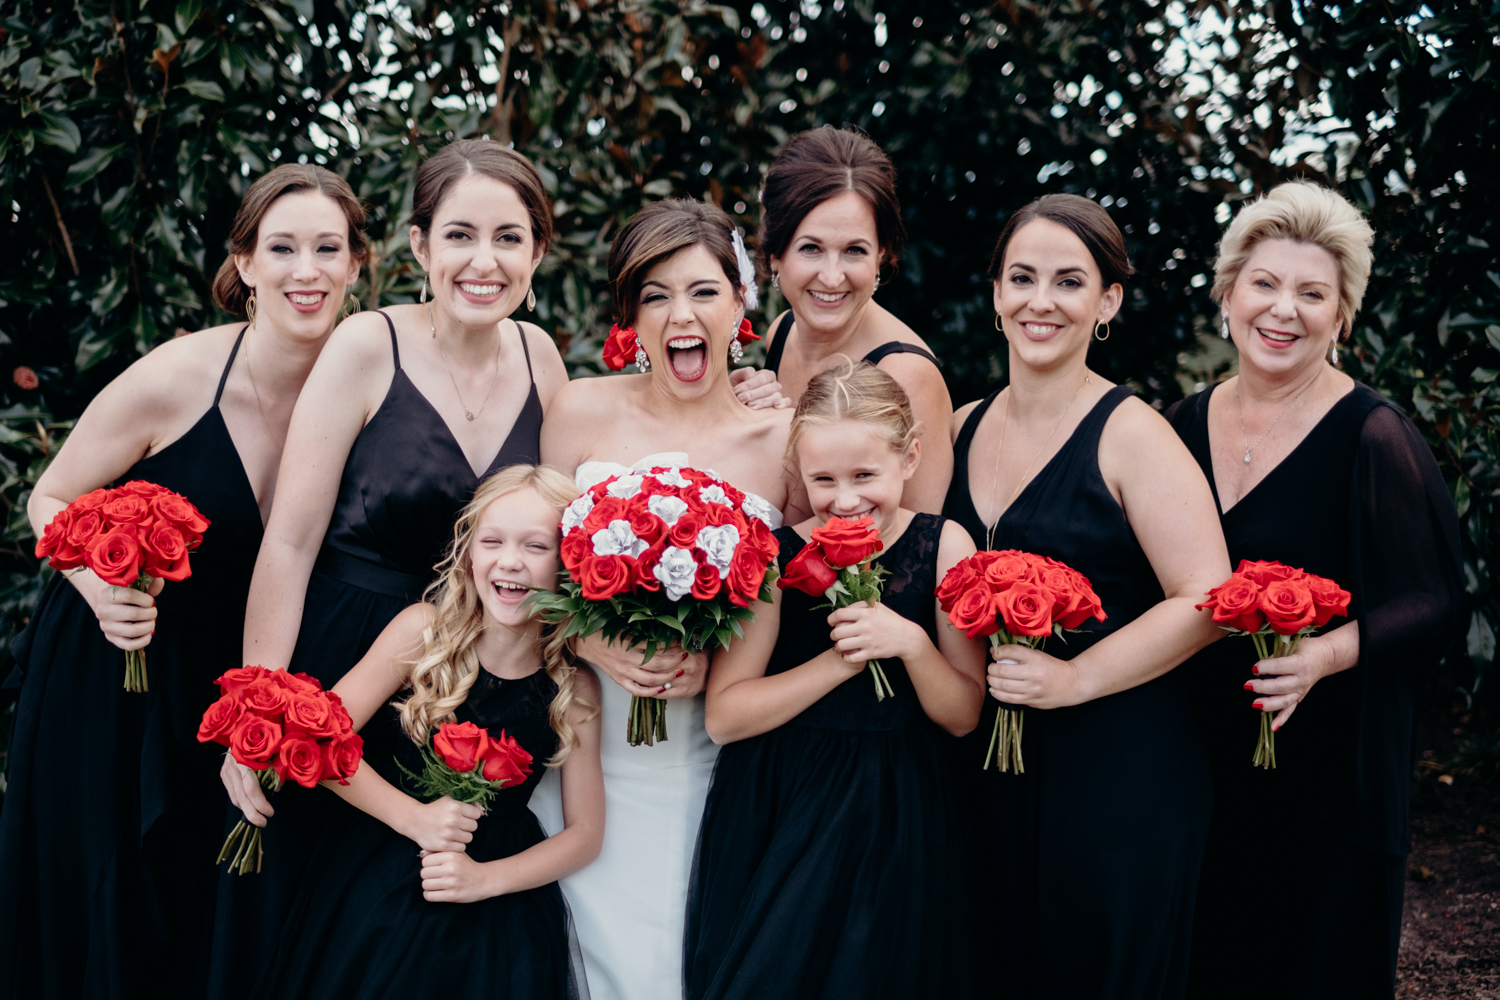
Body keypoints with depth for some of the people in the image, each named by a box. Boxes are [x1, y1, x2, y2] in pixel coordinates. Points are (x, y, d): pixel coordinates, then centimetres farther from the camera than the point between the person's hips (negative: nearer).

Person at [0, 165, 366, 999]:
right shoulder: (174, 381, -20)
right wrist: (101, 587, -27)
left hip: (231, 685, 3)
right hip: (108, 679, -3)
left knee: (205, 918, 15)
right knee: (103, 912, 8)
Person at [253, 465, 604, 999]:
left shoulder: (574, 688, -6)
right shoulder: (425, 630, -9)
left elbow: (585, 831, 0)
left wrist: (486, 879, -12)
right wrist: (413, 818, -18)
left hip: (496, 911, 1)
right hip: (378, 887, -1)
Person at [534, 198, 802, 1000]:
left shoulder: (784, 437, -2)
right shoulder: (581, 412, -1)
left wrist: (716, 657, -13)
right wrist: (596, 646, -12)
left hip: (709, 754, 0)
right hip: (590, 745, 0)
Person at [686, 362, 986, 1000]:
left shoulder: (943, 546, -6)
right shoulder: (777, 556, -10)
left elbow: (964, 716, -3)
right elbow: (723, 717, -13)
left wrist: (911, 643, -22)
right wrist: (841, 662, -20)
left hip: (897, 813, 1)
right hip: (779, 810, -1)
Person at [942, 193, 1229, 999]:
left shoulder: (1130, 434, -10)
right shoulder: (964, 428, 8)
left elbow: (1206, 599, -16)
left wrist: (1075, 678, -19)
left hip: (1117, 772, -5)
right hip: (989, 766, 5)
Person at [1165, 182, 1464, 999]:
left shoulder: (1372, 438, -12)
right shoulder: (1187, 425, 5)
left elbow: (1434, 604, -12)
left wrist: (1328, 653, -27)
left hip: (1326, 769, -5)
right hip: (1197, 761, 5)